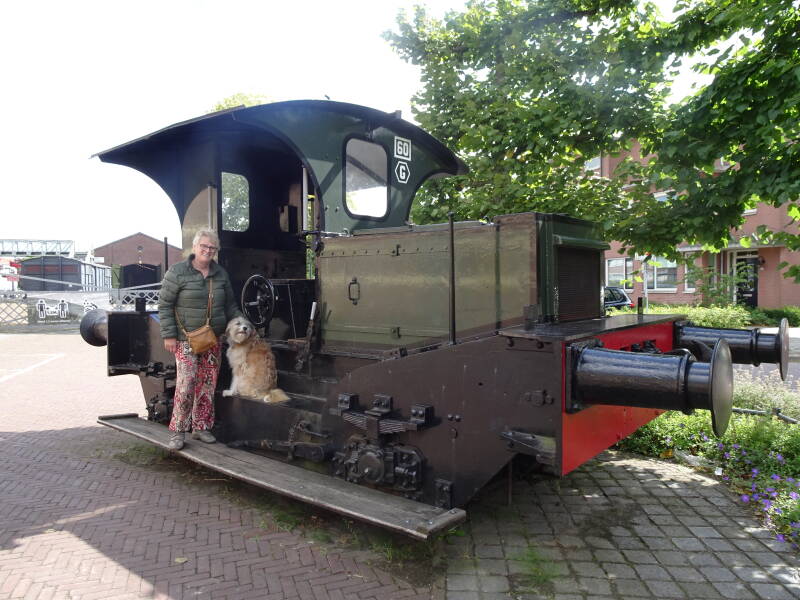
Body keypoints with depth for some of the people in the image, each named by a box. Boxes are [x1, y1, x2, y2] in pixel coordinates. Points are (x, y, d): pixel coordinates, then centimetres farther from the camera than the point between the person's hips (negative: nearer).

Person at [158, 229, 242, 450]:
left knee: (208, 385, 9)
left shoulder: (220, 274, 10)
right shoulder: (177, 272, -5)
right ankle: (177, 431, 6)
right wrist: (169, 335, -9)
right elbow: (165, 305, -4)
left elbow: (230, 305, 19)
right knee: (186, 385, -9)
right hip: (186, 340, -5)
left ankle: (201, 427, 22)